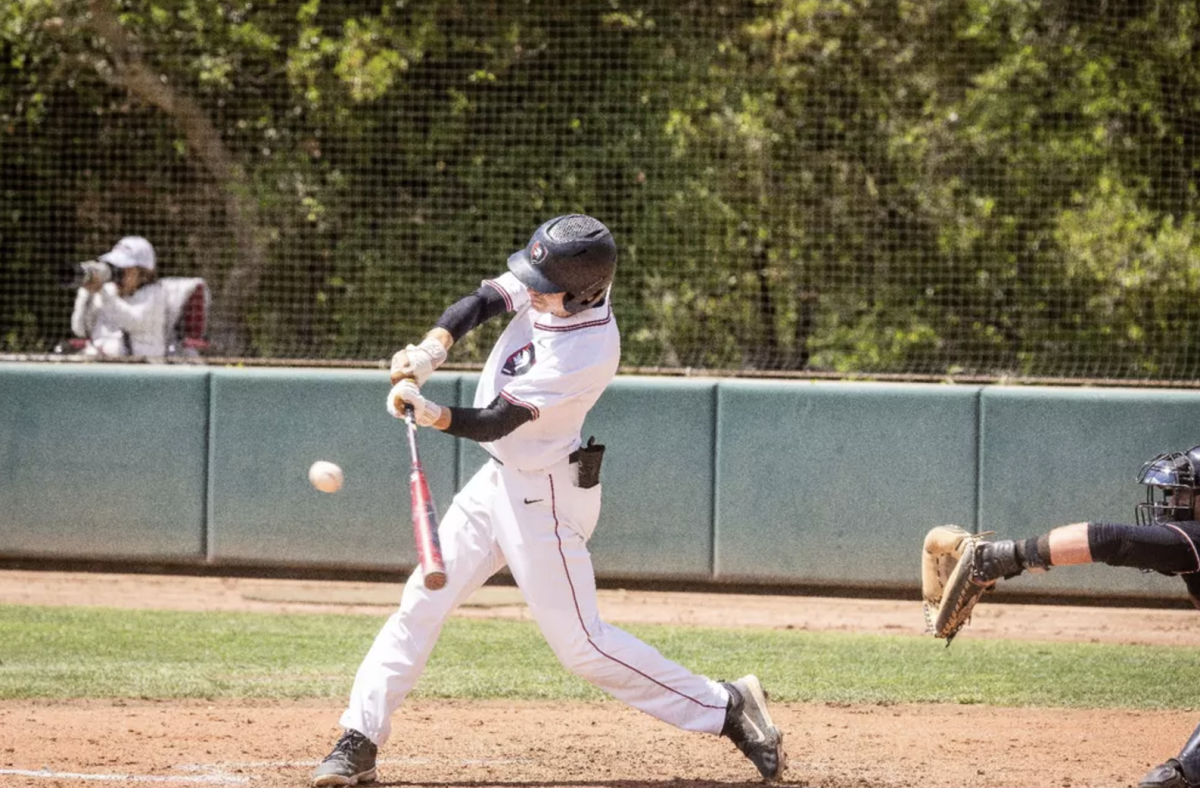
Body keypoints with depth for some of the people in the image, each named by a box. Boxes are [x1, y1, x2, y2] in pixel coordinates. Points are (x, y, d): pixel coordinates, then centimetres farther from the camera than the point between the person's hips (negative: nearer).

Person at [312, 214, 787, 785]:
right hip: (498, 480, 8)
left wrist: (434, 416, -43)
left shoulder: (587, 356, -30)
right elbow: (481, 303, -11)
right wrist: (430, 351, -27)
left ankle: (725, 708, 4)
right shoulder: (560, 284, -10)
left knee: (579, 643, -4)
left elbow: (495, 423, -28)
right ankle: (360, 742, 9)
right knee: (422, 602, 5)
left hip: (542, 497, -8)